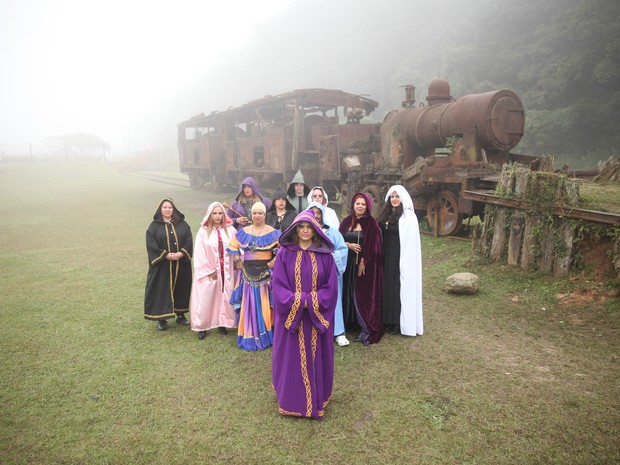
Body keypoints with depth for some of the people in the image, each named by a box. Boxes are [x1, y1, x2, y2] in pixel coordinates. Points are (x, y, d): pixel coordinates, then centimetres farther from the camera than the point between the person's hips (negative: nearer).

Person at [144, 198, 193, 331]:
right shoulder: (154, 226, 0)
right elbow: (151, 245, -8)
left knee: (181, 289, 9)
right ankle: (161, 318, 11)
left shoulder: (182, 224, 5)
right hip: (162, 265, -2)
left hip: (181, 265, 2)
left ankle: (180, 314, 24)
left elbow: (189, 241, -1)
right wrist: (166, 255, -17)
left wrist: (181, 254, -16)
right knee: (161, 290, 1)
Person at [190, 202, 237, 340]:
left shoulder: (230, 230, 0)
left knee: (225, 297, 7)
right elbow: (199, 254, -5)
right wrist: (209, 271, -7)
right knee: (205, 299, 2)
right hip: (209, 272, -2)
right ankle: (202, 326, 15)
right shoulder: (203, 231, -5)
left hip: (226, 272, 2)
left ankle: (222, 323, 22)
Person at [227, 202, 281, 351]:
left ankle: (264, 335, 11)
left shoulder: (271, 233, -3)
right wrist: (237, 261, 4)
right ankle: (248, 336, 19)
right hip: (248, 273, 3)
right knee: (248, 305, 8)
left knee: (263, 304, 1)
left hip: (265, 273, -3)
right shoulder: (243, 232, 8)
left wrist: (274, 262, -16)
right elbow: (233, 246, 15)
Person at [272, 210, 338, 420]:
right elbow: (278, 286, -6)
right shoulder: (285, 254, -3)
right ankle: (291, 400, 24)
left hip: (317, 318, 1)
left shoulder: (325, 255, -1)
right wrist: (297, 302, -18)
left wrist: (310, 301, -15)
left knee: (316, 357, 10)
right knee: (291, 358, 8)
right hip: (290, 316, -1)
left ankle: (316, 400, 26)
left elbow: (331, 287, -3)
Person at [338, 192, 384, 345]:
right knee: (348, 295, 9)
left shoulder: (372, 224, -4)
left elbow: (373, 246, -8)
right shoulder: (346, 221, 9)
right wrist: (348, 245, -11)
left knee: (363, 296, -4)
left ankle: (366, 330, 3)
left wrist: (364, 263, -14)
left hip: (365, 265, -4)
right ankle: (350, 323, 23)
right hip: (348, 264, 4)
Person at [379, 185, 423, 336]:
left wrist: (405, 261, -18)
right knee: (388, 288, 12)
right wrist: (382, 256, 7)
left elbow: (410, 242, -14)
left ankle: (401, 323, 10)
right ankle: (389, 320, 23)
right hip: (387, 257, 7)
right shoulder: (387, 214, 11)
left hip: (401, 258, -7)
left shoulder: (408, 216, -11)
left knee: (400, 289, 0)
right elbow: (382, 237, 12)